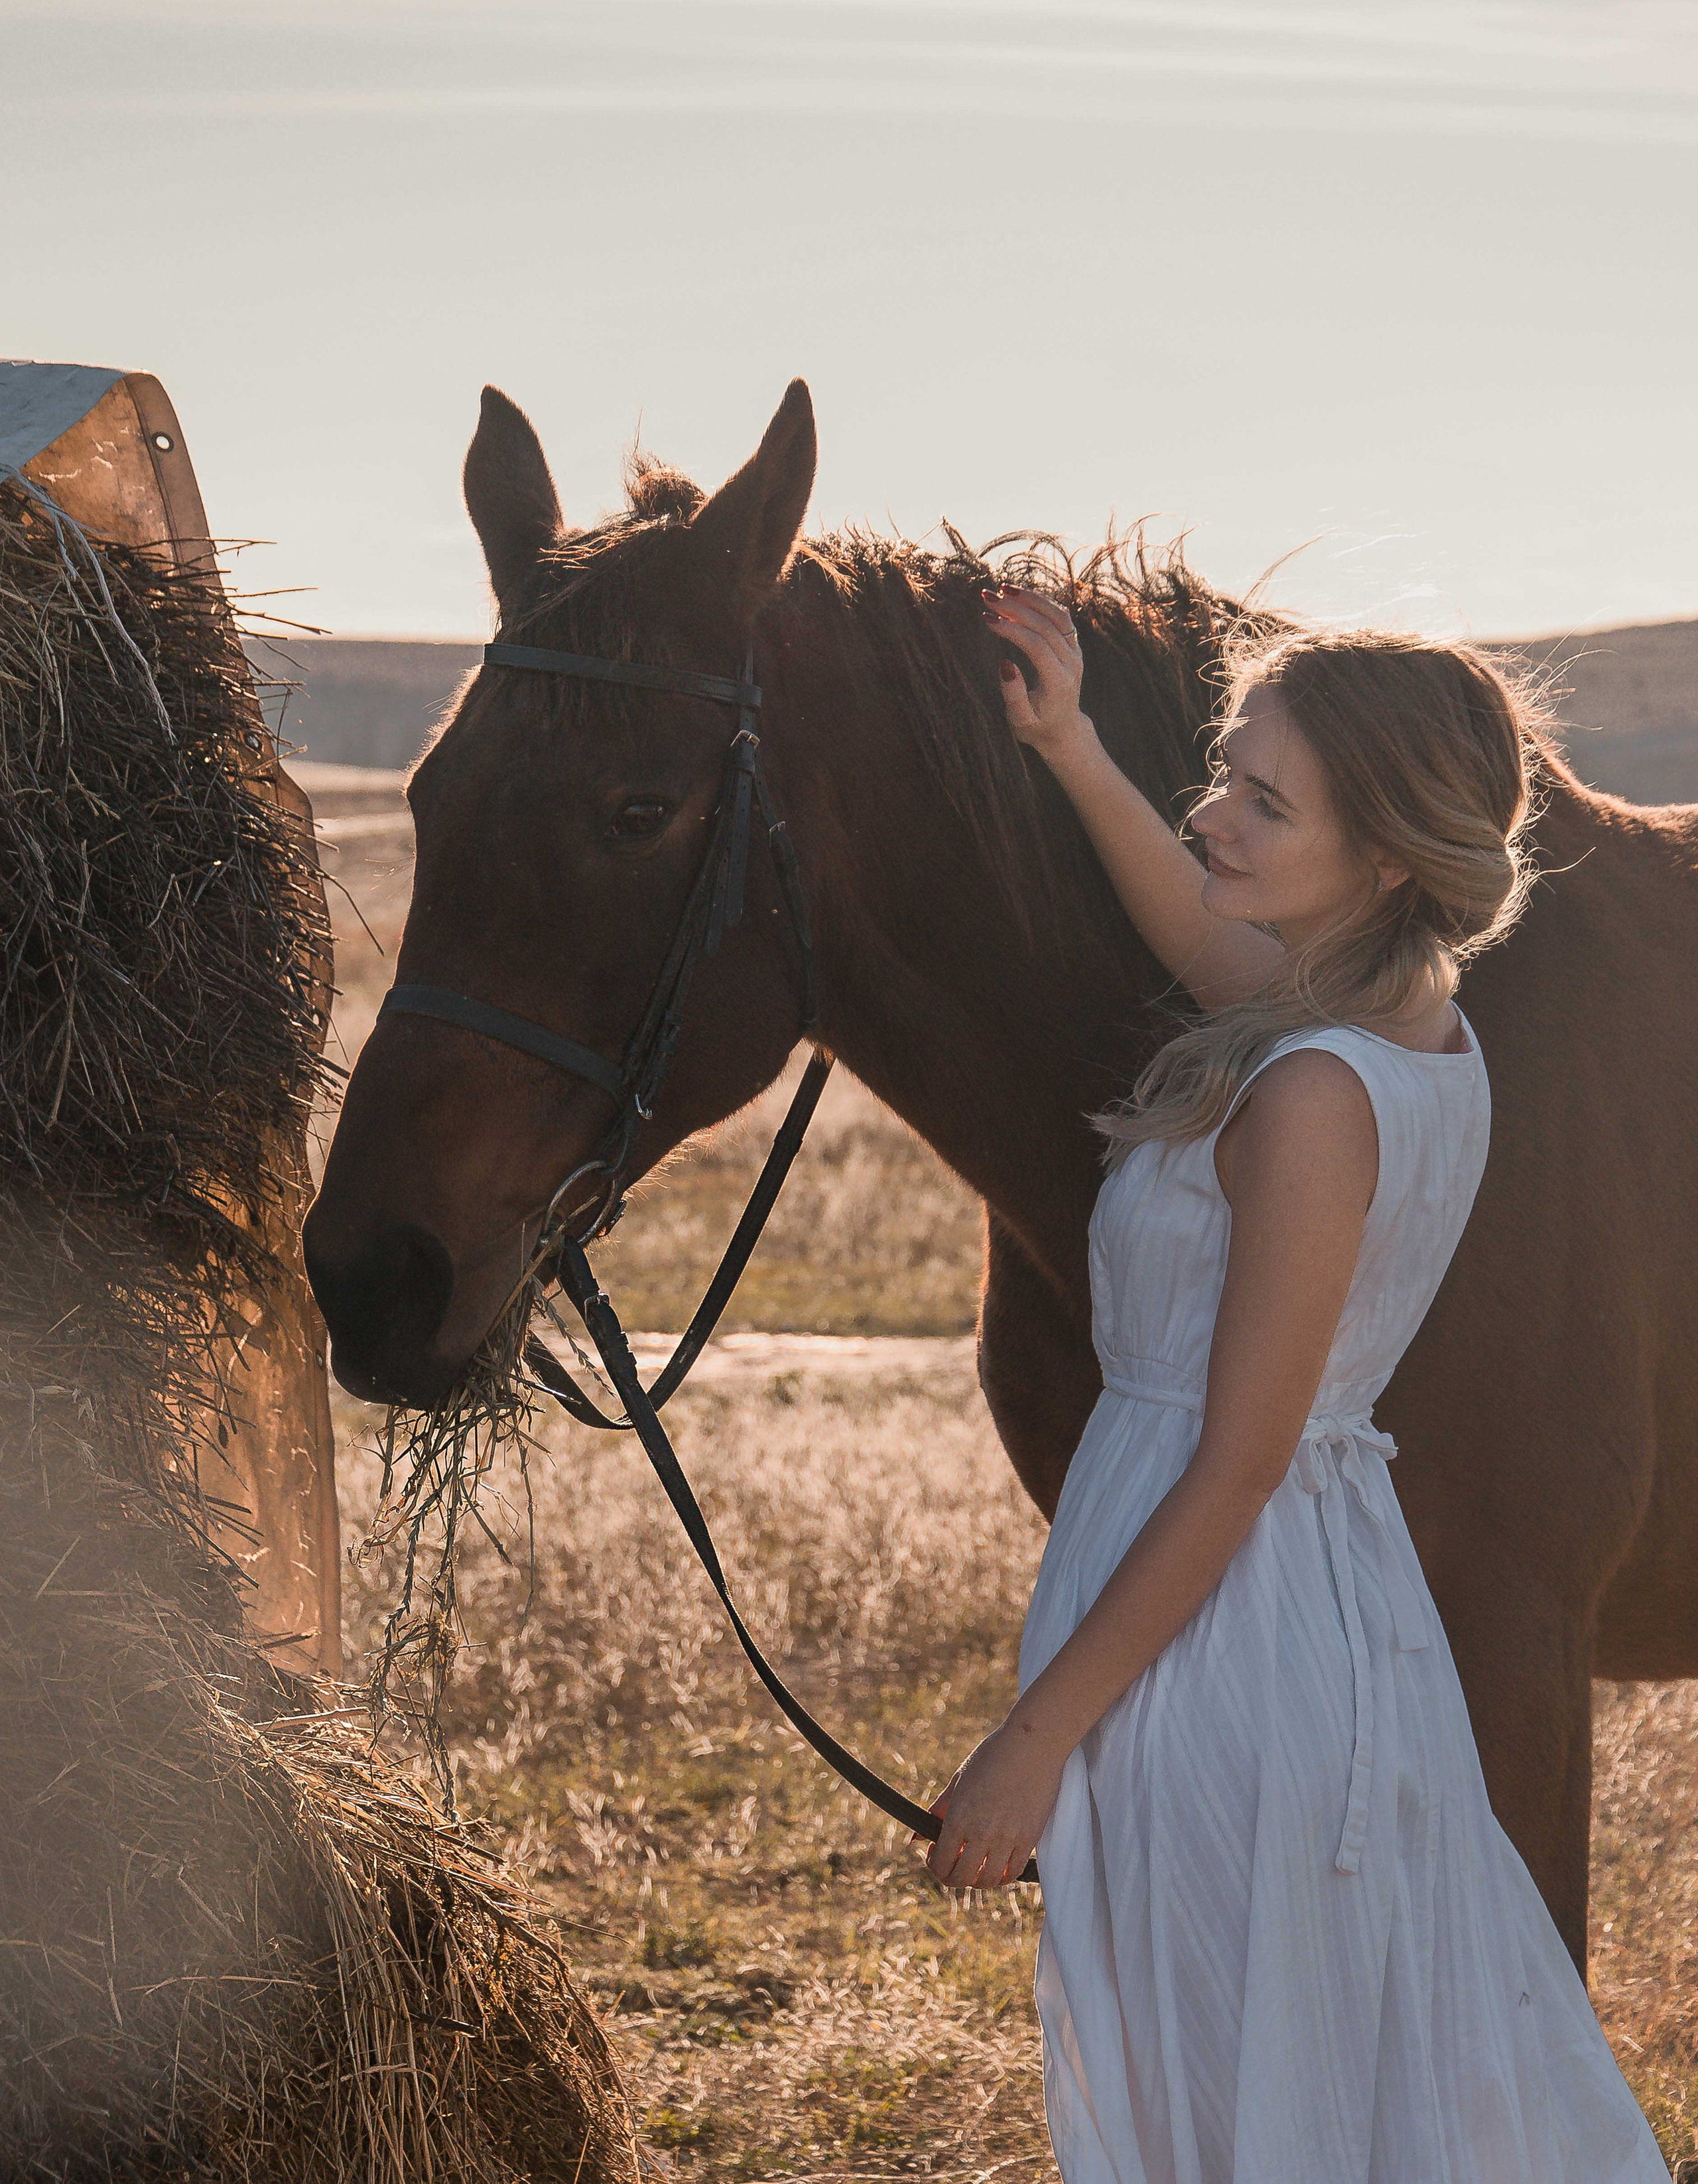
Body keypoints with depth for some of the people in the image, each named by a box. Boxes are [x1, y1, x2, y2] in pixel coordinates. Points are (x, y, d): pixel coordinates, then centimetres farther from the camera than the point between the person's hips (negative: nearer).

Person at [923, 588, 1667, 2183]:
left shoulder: (1317, 1097, -22)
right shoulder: (1428, 1036, 3)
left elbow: (1237, 1466, -21)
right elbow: (1217, 944, 27)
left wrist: (1035, 1739, -17)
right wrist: (1071, 752, 21)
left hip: (1218, 1637, -9)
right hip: (1356, 1615, 9)